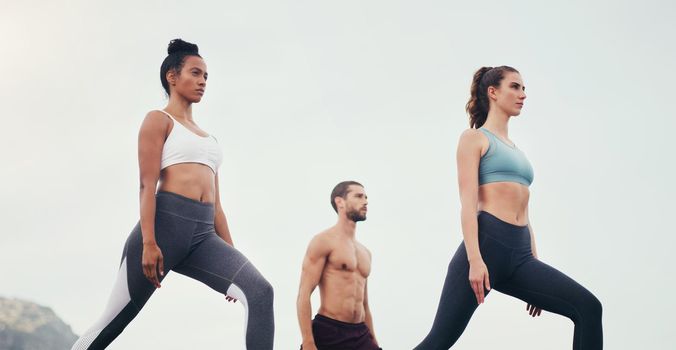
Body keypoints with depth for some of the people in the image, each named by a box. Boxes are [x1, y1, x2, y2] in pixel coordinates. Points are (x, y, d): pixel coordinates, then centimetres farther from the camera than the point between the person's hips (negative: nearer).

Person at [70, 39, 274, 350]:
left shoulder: (208, 139, 29)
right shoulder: (159, 120, 8)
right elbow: (147, 184, -5)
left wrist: (231, 259, 18)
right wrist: (149, 243, -18)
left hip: (204, 236, 6)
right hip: (167, 223, -6)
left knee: (260, 292, -20)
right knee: (112, 323, -2)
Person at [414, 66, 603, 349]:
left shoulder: (516, 151, 26)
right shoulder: (474, 138, 6)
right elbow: (468, 204, -6)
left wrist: (537, 274, 19)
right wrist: (475, 260, -19)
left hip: (520, 254, 6)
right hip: (487, 243, -6)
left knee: (587, 308, -12)